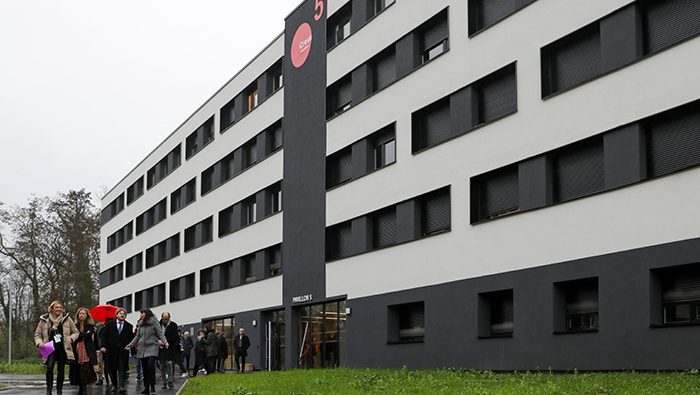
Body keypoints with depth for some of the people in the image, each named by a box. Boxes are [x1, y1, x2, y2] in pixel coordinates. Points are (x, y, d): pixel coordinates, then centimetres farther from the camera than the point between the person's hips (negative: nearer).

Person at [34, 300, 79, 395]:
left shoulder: (67, 319, 4)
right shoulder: (44, 320, 3)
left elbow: (76, 332, 13)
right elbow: (37, 334, 13)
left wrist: (70, 339, -6)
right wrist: (39, 343, -6)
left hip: (63, 348, 1)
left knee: (61, 370, 5)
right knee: (49, 367, -21)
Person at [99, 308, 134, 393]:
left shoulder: (129, 326, 8)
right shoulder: (109, 324, 5)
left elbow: (131, 339, 8)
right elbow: (103, 335, 1)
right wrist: (102, 346, -11)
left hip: (123, 351, -1)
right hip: (111, 350, 1)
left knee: (122, 369, -10)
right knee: (112, 369, 8)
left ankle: (121, 386, -15)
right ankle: (114, 385, 23)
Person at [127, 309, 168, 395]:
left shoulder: (154, 322, -3)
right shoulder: (141, 324, 12)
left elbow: (160, 333, -8)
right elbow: (137, 336, 21)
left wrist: (165, 342, -22)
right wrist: (131, 345, 16)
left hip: (152, 347, -5)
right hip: (142, 348, 5)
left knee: (151, 365, -21)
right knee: (145, 368, 4)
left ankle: (152, 386, -14)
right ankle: (146, 388, 10)